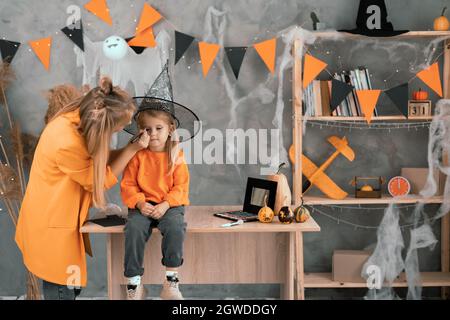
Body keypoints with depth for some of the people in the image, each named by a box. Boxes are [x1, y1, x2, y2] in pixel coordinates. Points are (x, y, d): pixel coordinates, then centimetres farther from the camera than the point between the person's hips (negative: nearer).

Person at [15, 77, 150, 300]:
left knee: (69, 284, 21)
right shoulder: (67, 144, -34)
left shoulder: (77, 118, -9)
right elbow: (100, 179, -19)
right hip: (52, 224, -8)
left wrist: (130, 148, -6)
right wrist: (133, 149, -15)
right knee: (62, 288, 7)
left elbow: (97, 158, 5)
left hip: (61, 215, 8)